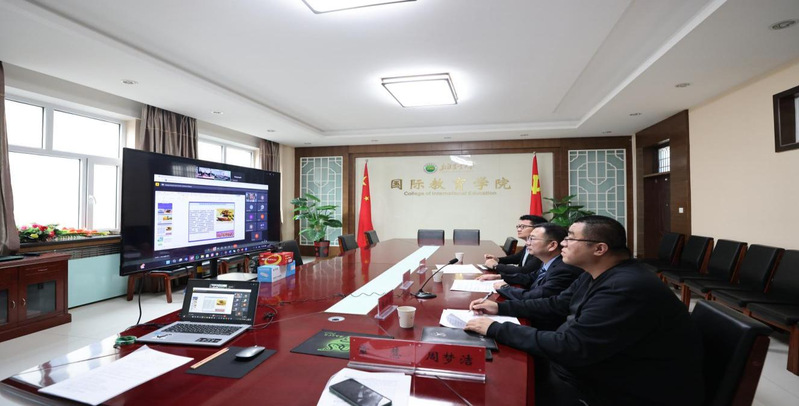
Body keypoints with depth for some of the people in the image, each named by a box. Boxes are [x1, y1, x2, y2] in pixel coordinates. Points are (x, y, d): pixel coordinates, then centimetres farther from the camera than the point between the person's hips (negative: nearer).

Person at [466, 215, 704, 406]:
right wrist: (501, 308, 0)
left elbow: (570, 348, -33)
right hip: (615, 371, 9)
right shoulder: (597, 275, 2)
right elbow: (555, 305, 10)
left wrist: (496, 329, -28)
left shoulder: (625, 290, -31)